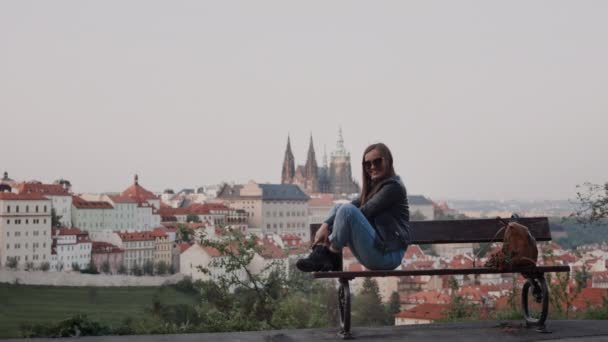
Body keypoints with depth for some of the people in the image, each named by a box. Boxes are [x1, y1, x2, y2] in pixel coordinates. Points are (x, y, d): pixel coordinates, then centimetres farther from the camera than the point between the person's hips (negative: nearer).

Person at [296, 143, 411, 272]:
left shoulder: (393, 186, -7)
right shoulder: (374, 187, 21)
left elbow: (364, 212, -14)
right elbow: (355, 205, 7)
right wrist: (326, 225, -9)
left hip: (387, 255, -9)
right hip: (376, 253, 9)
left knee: (346, 210, -24)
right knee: (338, 207, 8)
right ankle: (322, 254, -11)